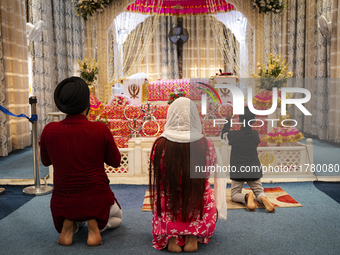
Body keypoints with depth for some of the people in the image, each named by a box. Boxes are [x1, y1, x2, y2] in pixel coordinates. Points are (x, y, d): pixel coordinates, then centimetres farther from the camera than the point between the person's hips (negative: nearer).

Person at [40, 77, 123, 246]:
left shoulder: (49, 130, -14)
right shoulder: (101, 130, -20)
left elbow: (45, 161, 5)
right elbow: (115, 162, -5)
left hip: (63, 202, 3)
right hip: (96, 199, -3)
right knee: (116, 217, 33)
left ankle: (68, 224, 5)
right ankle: (94, 223, -2)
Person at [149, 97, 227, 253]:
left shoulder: (160, 145, -14)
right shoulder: (207, 145, -12)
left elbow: (154, 182, -1)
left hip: (168, 212, 0)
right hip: (199, 212, 0)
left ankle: (171, 237, 3)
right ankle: (193, 236, 4)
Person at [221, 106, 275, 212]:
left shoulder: (234, 134, -10)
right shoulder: (255, 134, -2)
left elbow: (223, 135, 13)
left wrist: (228, 120, 18)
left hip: (238, 171, -2)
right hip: (254, 171, 2)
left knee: (234, 195, 8)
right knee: (259, 192, 12)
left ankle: (247, 197, -26)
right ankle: (263, 198, -25)